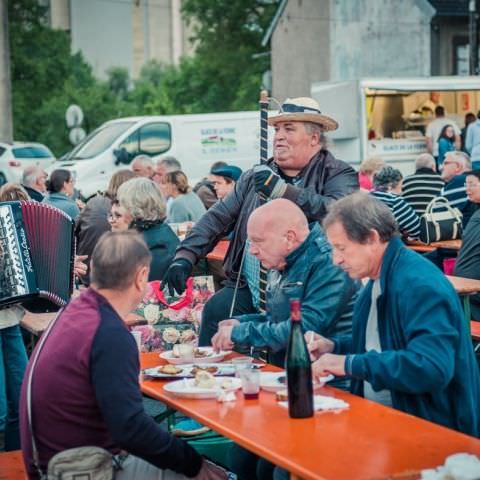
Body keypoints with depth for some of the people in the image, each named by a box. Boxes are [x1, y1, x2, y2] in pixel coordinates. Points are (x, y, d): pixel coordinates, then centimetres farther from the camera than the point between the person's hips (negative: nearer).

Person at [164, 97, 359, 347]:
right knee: (216, 308, -19)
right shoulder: (255, 177, 19)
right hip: (249, 289, 5)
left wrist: (282, 190, -22)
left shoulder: (339, 175, 3)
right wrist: (185, 256, -1)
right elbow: (217, 218, 14)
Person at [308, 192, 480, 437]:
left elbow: (432, 368, -31)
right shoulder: (378, 280, 11)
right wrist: (334, 347, 7)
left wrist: (349, 363, -27)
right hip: (379, 417, 9)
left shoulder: (421, 285, -20)